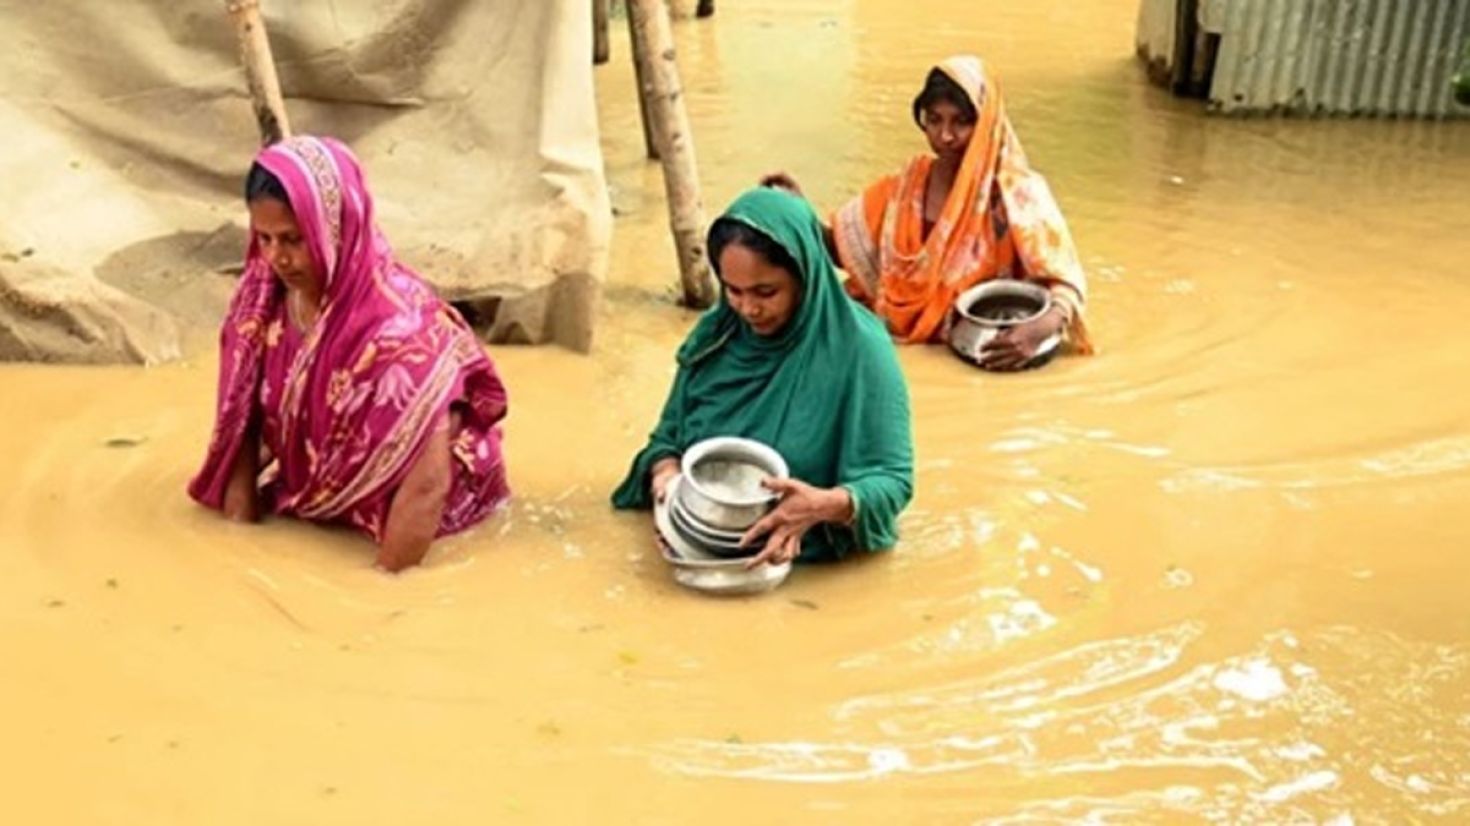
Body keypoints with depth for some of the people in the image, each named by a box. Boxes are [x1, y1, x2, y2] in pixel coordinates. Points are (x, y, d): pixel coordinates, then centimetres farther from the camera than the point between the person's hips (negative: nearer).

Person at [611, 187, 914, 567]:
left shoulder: (858, 348, -12)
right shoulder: (715, 333, 3)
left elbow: (891, 479, -10)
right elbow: (668, 435, 11)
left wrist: (828, 505, -30)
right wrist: (667, 475, -11)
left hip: (808, 566, -2)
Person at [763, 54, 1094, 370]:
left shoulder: (1017, 193, -8)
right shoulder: (904, 188, 5)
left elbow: (1066, 283, -9)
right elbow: (846, 249, 10)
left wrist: (1041, 327, -31)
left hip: (981, 355, -4)